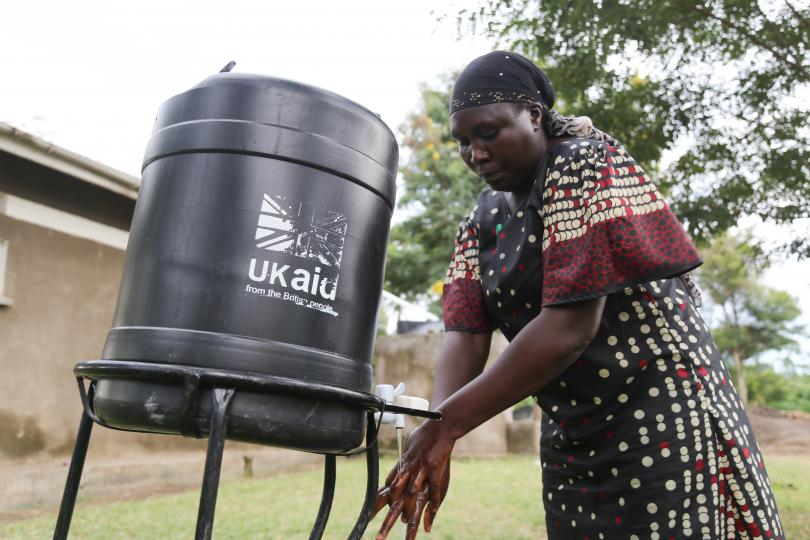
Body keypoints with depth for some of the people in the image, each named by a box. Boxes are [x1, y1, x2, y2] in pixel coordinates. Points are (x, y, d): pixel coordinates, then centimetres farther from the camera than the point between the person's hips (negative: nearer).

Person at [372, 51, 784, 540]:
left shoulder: (587, 164, -15)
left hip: (659, 417, -6)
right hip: (571, 440, 7)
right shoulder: (483, 221, 6)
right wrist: (435, 433, -22)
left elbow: (570, 325, -25)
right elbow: (465, 333, -4)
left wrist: (447, 423, -25)